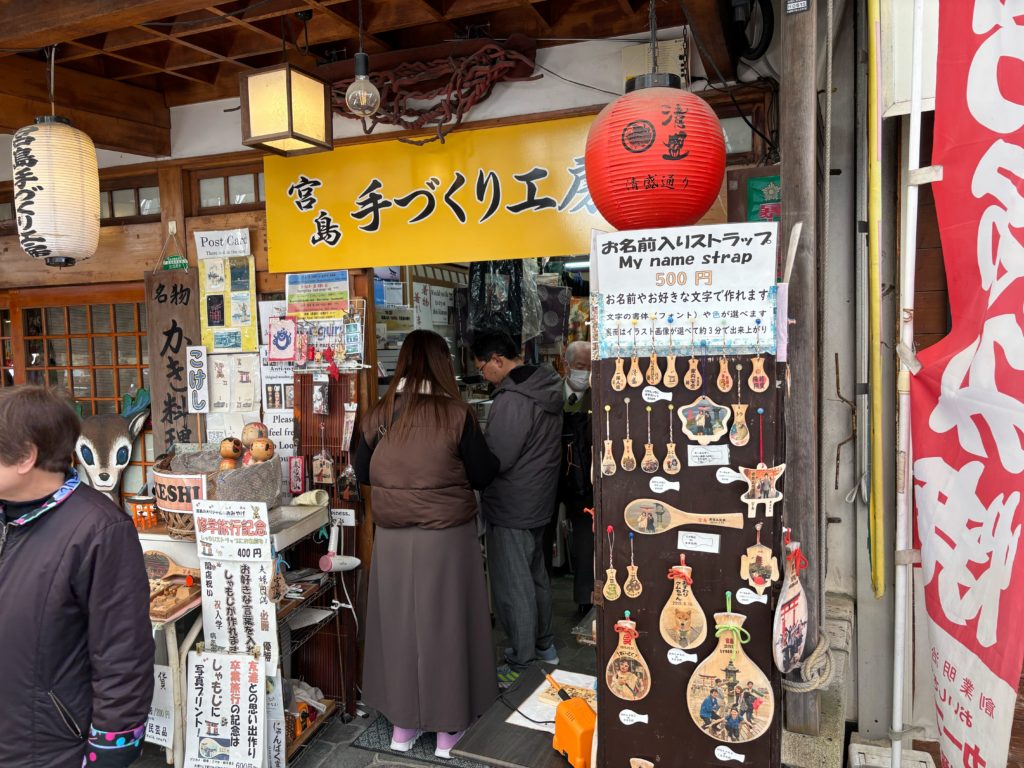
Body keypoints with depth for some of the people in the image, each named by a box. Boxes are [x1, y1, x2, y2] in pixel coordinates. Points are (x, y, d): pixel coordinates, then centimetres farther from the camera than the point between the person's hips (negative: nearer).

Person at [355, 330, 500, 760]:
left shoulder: (379, 416, -4)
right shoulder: (456, 415, -13)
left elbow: (362, 474, 8)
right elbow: (482, 476, -5)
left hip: (393, 538, 3)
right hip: (447, 537, -3)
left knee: (398, 624, 16)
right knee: (444, 625, 11)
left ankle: (403, 723, 31)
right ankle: (449, 727, 26)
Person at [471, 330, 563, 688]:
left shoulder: (511, 401, -26)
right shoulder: (546, 387, 5)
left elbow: (495, 461, -24)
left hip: (512, 509, -10)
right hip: (539, 500, 10)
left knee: (512, 588, 4)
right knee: (536, 575, 23)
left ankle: (520, 663, 17)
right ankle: (543, 644, 38)